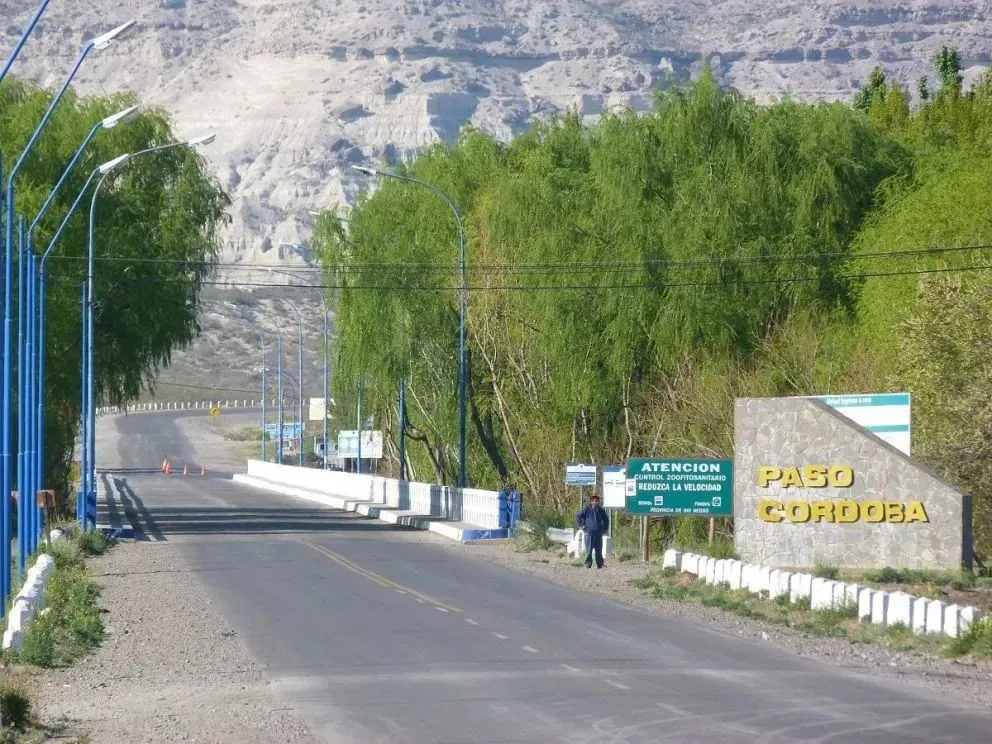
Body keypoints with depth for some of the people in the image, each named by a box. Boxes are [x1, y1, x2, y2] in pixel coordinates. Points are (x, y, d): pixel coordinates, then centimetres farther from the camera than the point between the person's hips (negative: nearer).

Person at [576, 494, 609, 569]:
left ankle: (599, 564, 10)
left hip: (598, 534, 3)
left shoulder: (601, 510, 8)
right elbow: (578, 517, 6)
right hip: (589, 533, -3)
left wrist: (605, 528, 14)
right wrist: (582, 525, -1)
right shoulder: (587, 510, 0)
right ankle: (588, 563, -1)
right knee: (589, 549, -6)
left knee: (599, 550, 5)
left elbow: (606, 520, 23)